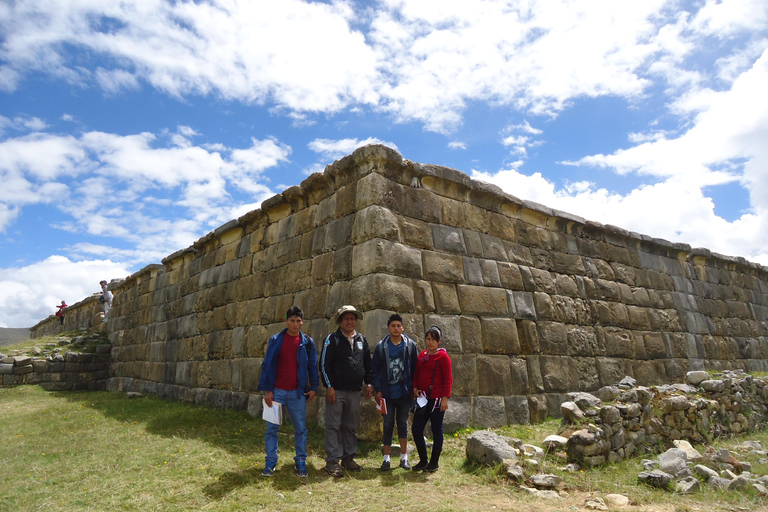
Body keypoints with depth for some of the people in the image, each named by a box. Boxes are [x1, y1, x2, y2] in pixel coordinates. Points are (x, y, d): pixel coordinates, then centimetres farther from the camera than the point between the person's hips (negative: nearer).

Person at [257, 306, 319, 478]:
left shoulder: (307, 342, 4)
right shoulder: (275, 340, -1)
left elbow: (312, 366, 8)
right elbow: (267, 364, -1)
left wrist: (313, 387, 1)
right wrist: (267, 390, -6)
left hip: (297, 393, 1)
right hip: (277, 391, -1)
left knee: (300, 429, 6)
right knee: (272, 428, 5)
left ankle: (300, 462, 19)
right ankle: (271, 462, 19)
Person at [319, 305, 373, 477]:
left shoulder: (361, 340, 12)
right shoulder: (332, 339, -2)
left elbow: (367, 364, 18)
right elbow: (324, 364, -6)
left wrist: (368, 383, 11)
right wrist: (329, 387, -12)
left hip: (355, 391, 5)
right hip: (336, 390, -4)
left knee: (351, 427, 12)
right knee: (333, 426, -2)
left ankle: (348, 458, 23)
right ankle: (332, 461, 5)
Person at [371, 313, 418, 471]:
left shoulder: (410, 345, 0)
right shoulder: (381, 346, -2)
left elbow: (415, 367, 4)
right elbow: (375, 368, -1)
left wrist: (414, 387, -2)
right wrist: (378, 390, -6)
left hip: (404, 393, 1)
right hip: (387, 393, -1)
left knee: (403, 424, 12)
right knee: (388, 425, 7)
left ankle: (404, 457, 23)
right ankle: (386, 458, 18)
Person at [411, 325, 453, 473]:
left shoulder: (443, 356, -8)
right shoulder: (421, 355, 10)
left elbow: (448, 379, -9)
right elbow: (416, 374, 17)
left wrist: (445, 398, -14)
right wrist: (415, 387, 1)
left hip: (437, 399, -6)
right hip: (423, 398, 6)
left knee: (437, 431, 6)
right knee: (416, 429, 5)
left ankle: (434, 462, 22)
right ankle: (423, 460, 23)